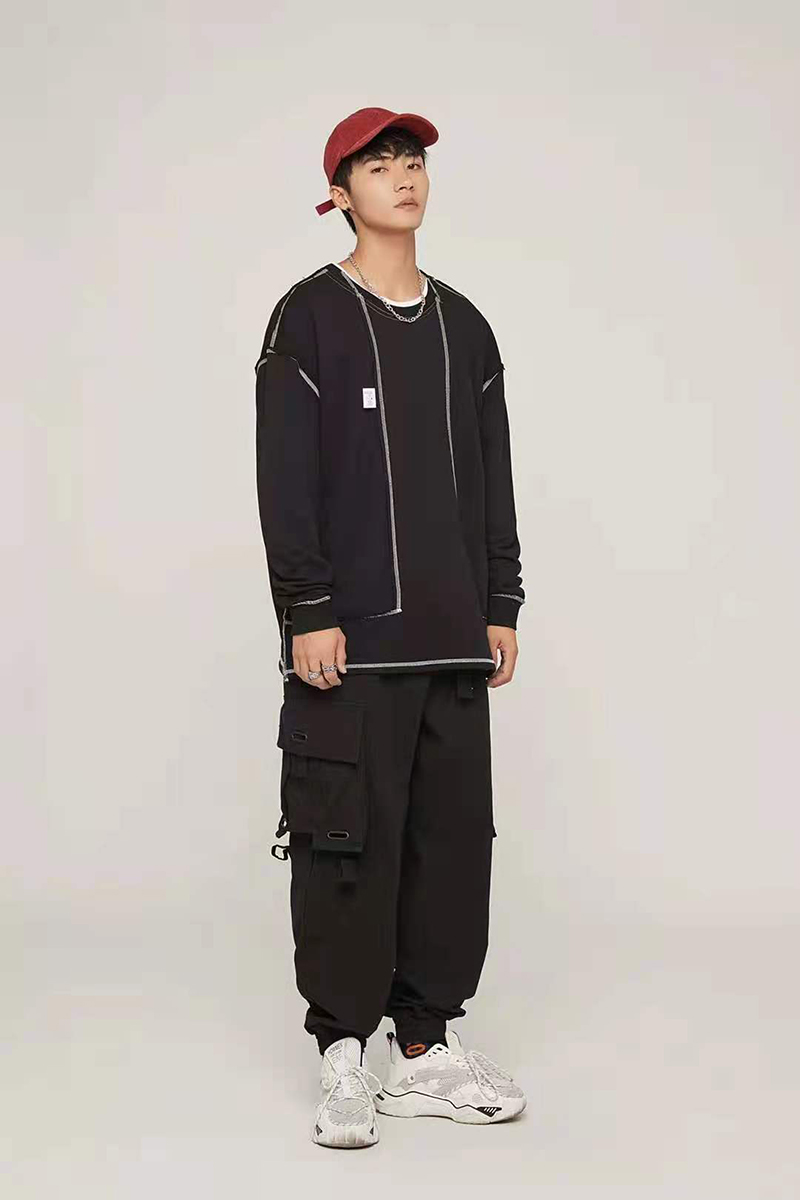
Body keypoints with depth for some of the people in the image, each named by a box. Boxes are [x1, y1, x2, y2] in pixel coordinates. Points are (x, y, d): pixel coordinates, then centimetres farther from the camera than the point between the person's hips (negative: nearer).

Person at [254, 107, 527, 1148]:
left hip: (452, 635, 5)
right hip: (351, 636, -5)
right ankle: (344, 1054, 7)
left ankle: (426, 1043, 17)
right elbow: (286, 481, -6)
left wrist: (501, 607, 11)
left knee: (453, 835, 6)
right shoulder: (310, 317, 0)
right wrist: (308, 612, -13)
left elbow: (493, 481, 17)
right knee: (348, 839, -4)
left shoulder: (464, 326, 15)